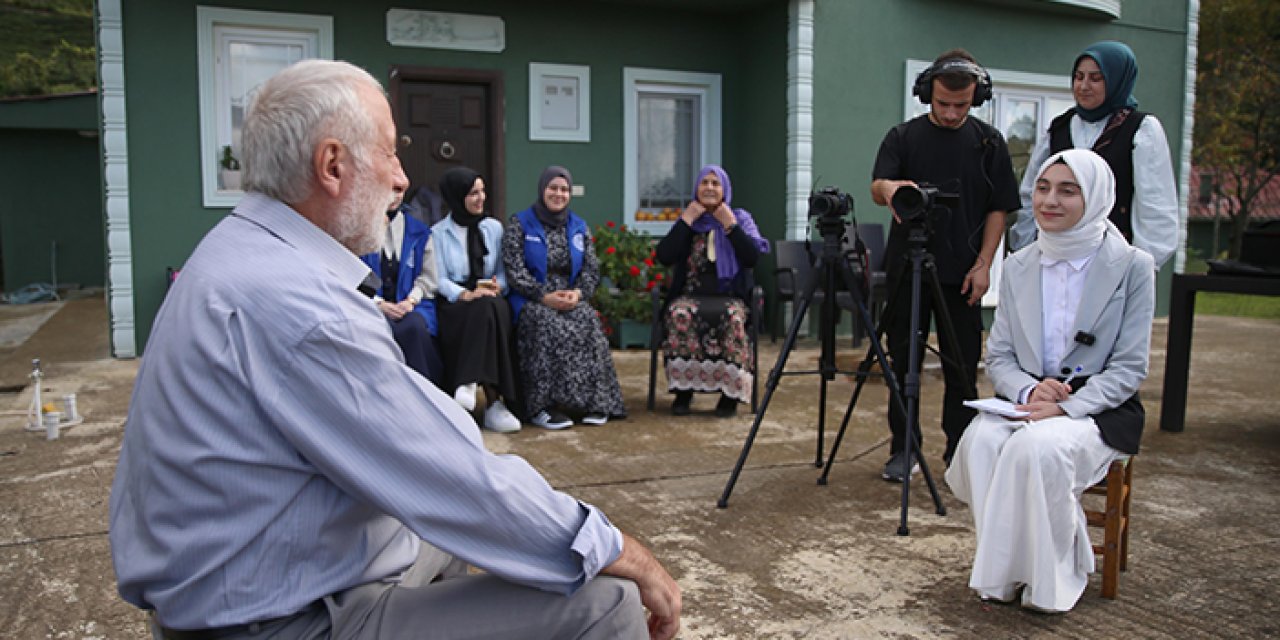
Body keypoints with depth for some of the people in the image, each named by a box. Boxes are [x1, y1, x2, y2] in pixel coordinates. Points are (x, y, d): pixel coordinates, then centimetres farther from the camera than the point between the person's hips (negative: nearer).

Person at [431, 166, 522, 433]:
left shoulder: (494, 227, 18)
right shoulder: (438, 233, 7)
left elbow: (503, 270, 12)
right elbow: (439, 279, -1)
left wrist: (497, 286, -11)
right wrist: (466, 294, -20)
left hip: (492, 298, 3)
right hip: (453, 302, -2)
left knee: (490, 309, -36)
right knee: (485, 311, -37)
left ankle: (470, 384, -37)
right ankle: (494, 401, -38)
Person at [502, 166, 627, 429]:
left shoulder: (579, 227, 16)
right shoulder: (519, 225, 5)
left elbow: (592, 269, 11)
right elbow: (515, 271, -5)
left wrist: (578, 293, -11)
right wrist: (544, 297, -17)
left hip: (571, 298, 3)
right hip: (532, 301, -3)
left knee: (588, 323, -30)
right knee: (548, 325, -35)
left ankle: (595, 402, -28)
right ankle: (543, 405, -35)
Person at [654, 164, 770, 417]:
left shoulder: (741, 218, 11)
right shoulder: (687, 219, 13)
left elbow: (753, 258, -5)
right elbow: (663, 257, -3)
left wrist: (730, 225, -8)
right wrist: (687, 220, -4)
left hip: (730, 296, -1)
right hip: (691, 294, 1)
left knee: (733, 317, -35)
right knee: (680, 314, -33)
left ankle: (731, 392, -24)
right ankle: (683, 389, -23)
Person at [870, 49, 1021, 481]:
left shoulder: (989, 142, 7)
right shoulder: (903, 137, 4)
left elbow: (998, 209, 6)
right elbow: (877, 189, -10)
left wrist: (983, 264, -4)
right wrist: (889, 188, -35)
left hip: (963, 274, 1)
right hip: (908, 269, 0)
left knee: (962, 369, 4)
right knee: (903, 362, 4)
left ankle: (960, 455, 15)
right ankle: (904, 451, 14)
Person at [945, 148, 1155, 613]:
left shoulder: (1131, 266, -3)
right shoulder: (1019, 266, 8)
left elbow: (1129, 367, -6)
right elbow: (998, 357, 8)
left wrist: (1066, 407, -21)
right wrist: (1029, 389, -15)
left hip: (1097, 409, -3)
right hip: (1024, 401, 4)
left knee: (1038, 446, -35)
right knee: (980, 442, -30)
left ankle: (1047, 577, -12)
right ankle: (1003, 573, -12)